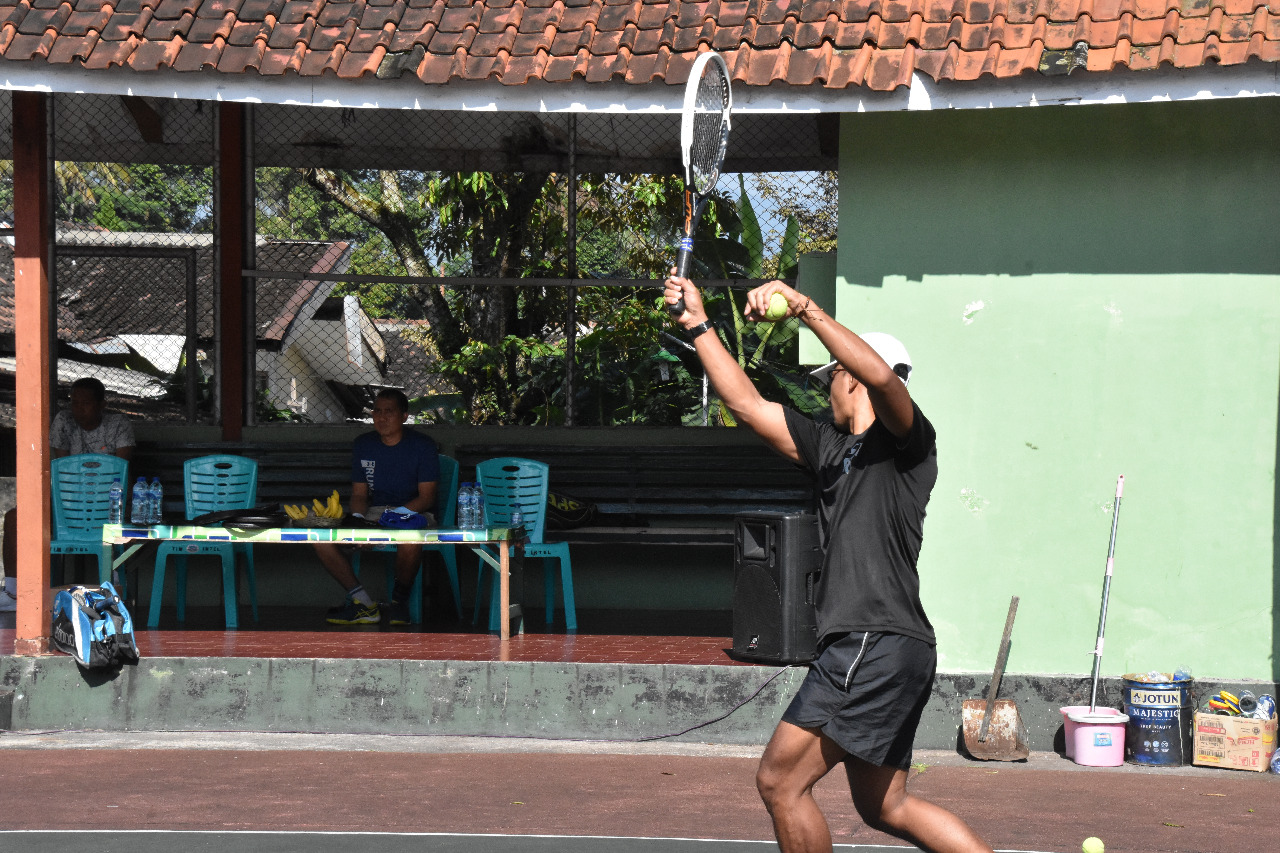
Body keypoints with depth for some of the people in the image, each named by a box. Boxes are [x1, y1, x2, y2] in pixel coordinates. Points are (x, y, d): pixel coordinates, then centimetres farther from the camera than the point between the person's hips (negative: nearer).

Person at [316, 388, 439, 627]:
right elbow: (359, 494, 10)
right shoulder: (363, 445, 8)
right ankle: (364, 603, -17)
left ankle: (399, 600, -13)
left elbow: (426, 497, -9)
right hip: (374, 513, 5)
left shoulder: (423, 446, -5)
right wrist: (357, 518, -13)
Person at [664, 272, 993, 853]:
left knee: (780, 781, -6)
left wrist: (805, 309, -28)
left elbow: (881, 374, -26)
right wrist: (699, 324, 22)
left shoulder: (906, 439, -4)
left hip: (876, 646, -10)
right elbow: (747, 403, 23)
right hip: (864, 648, 10)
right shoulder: (831, 448, 20)